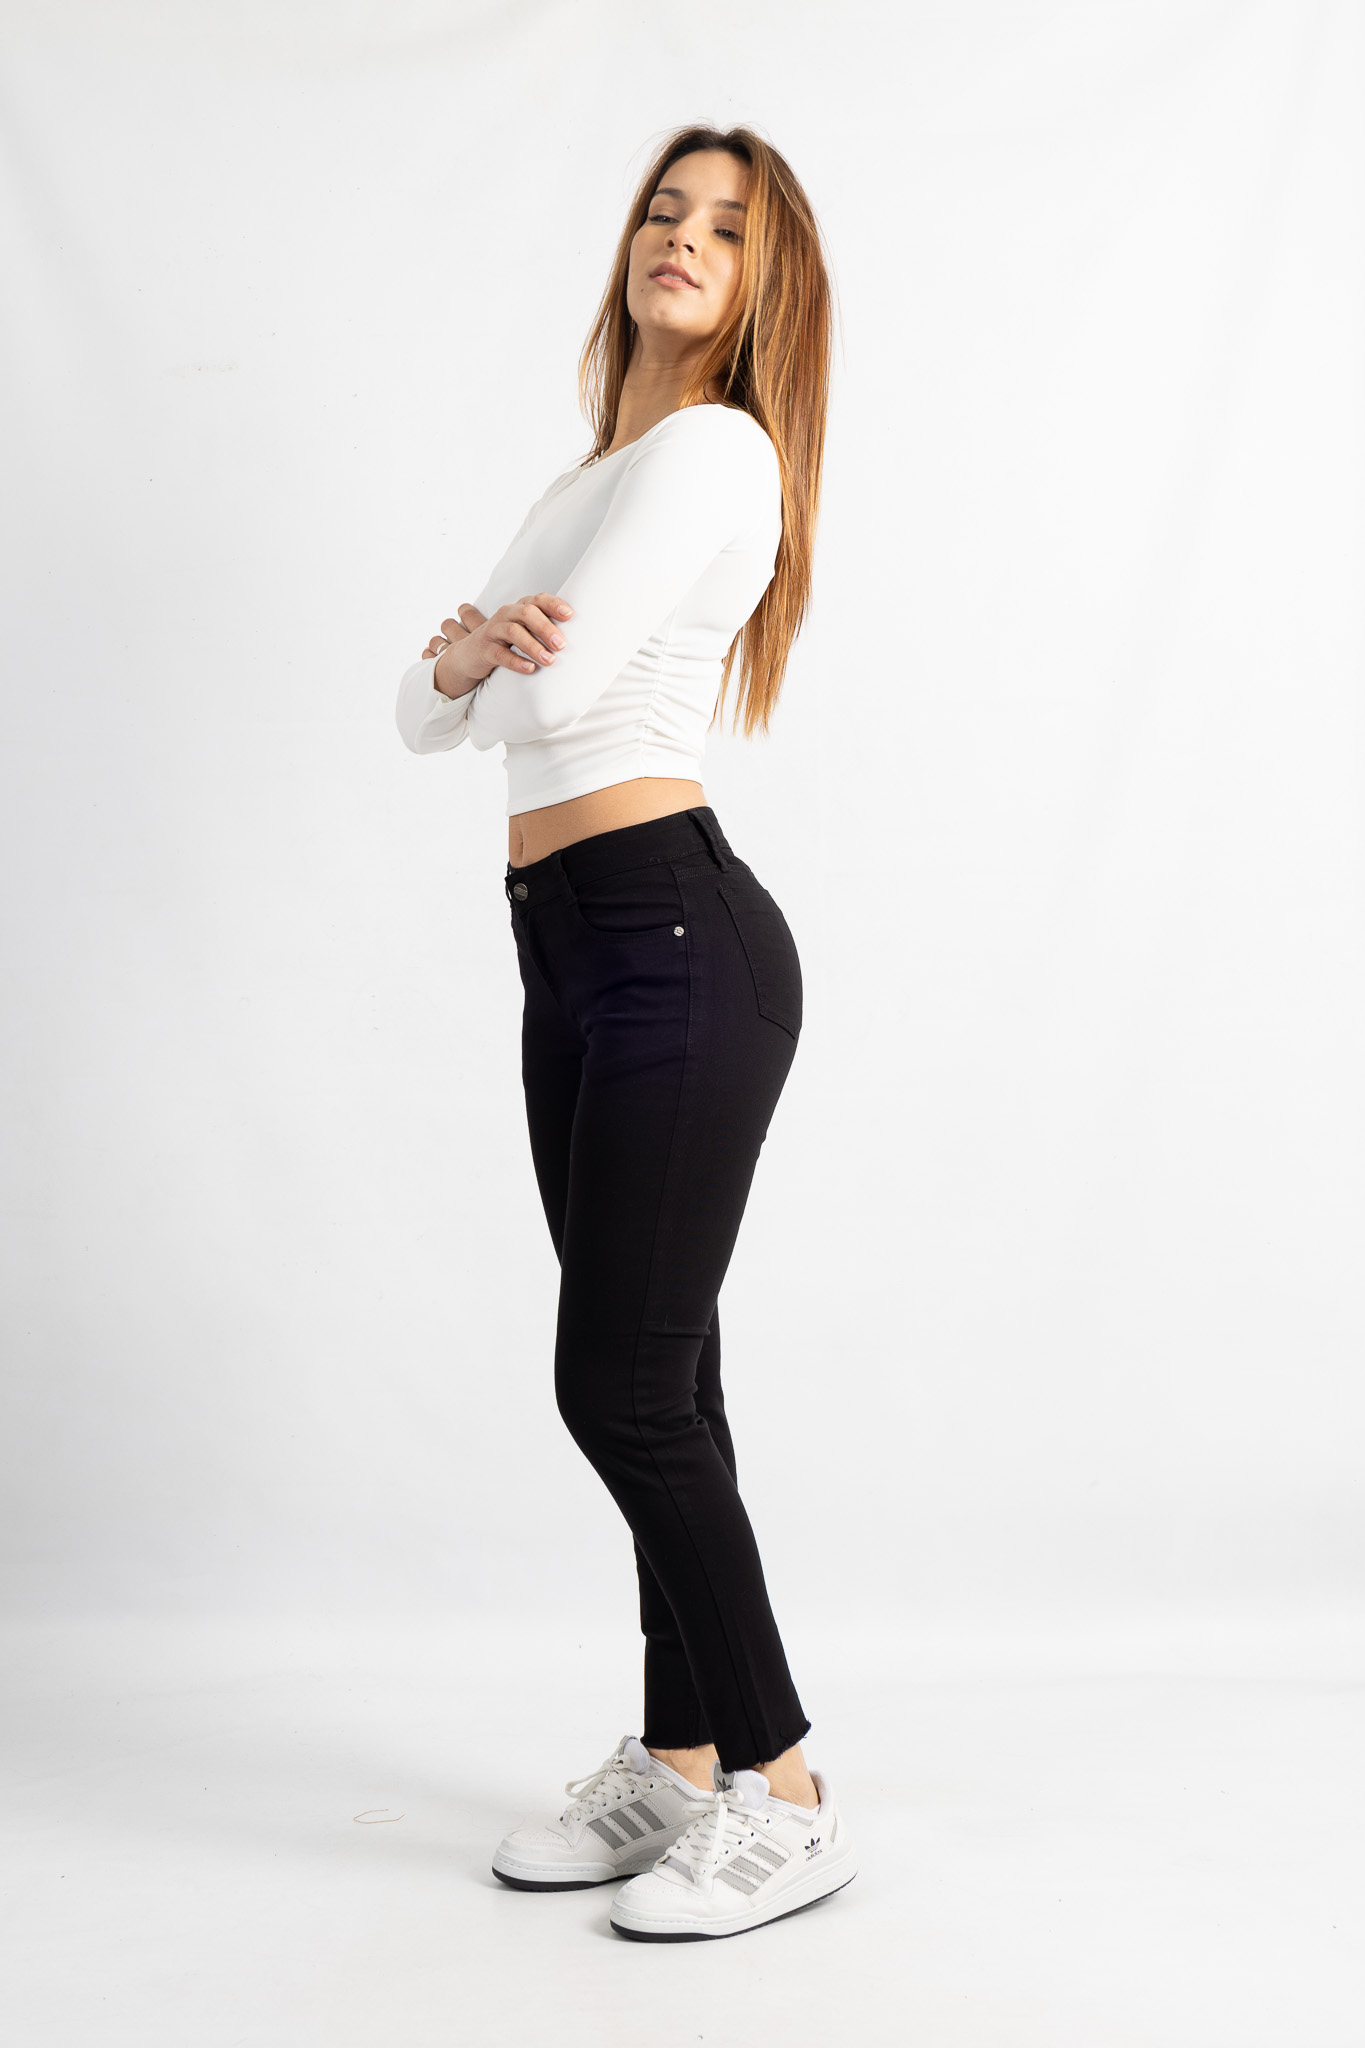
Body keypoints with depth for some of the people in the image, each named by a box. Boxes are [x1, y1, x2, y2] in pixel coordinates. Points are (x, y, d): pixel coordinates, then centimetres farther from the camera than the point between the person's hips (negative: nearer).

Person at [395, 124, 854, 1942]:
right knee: (648, 1380, 11)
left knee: (624, 1382, -8)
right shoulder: (594, 477, 23)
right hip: (574, 951, 9)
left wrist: (493, 656, 6)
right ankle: (678, 1763, 21)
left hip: (674, 937, -9)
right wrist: (468, 651, -8)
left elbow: (557, 689, -18)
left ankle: (786, 1799, 4)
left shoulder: (712, 449, -6)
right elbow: (428, 716, 16)